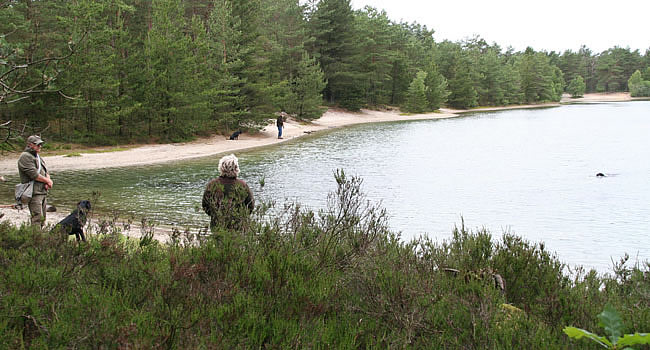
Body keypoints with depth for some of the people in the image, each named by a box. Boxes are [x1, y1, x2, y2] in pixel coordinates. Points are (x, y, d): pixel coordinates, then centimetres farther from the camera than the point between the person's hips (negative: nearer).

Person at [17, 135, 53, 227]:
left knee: (42, 218, 10)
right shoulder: (25, 157, -9)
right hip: (34, 193, -9)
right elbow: (34, 174, -17)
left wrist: (48, 182, -4)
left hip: (43, 192, 9)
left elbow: (46, 172, 18)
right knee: (37, 217, -16)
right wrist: (47, 181, -6)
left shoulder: (38, 157, 21)